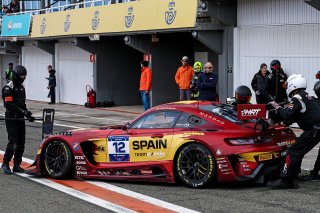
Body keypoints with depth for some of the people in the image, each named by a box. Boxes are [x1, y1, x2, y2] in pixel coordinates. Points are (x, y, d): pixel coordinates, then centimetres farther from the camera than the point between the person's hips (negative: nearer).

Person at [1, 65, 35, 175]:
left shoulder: (22, 87, 15)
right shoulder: (8, 88, -11)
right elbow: (9, 105, -20)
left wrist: (28, 114, 10)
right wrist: (23, 111, -24)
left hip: (20, 118, 8)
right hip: (11, 119, -8)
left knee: (21, 142, 5)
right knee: (13, 142, -12)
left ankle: (17, 165, 12)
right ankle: (5, 163, 2)